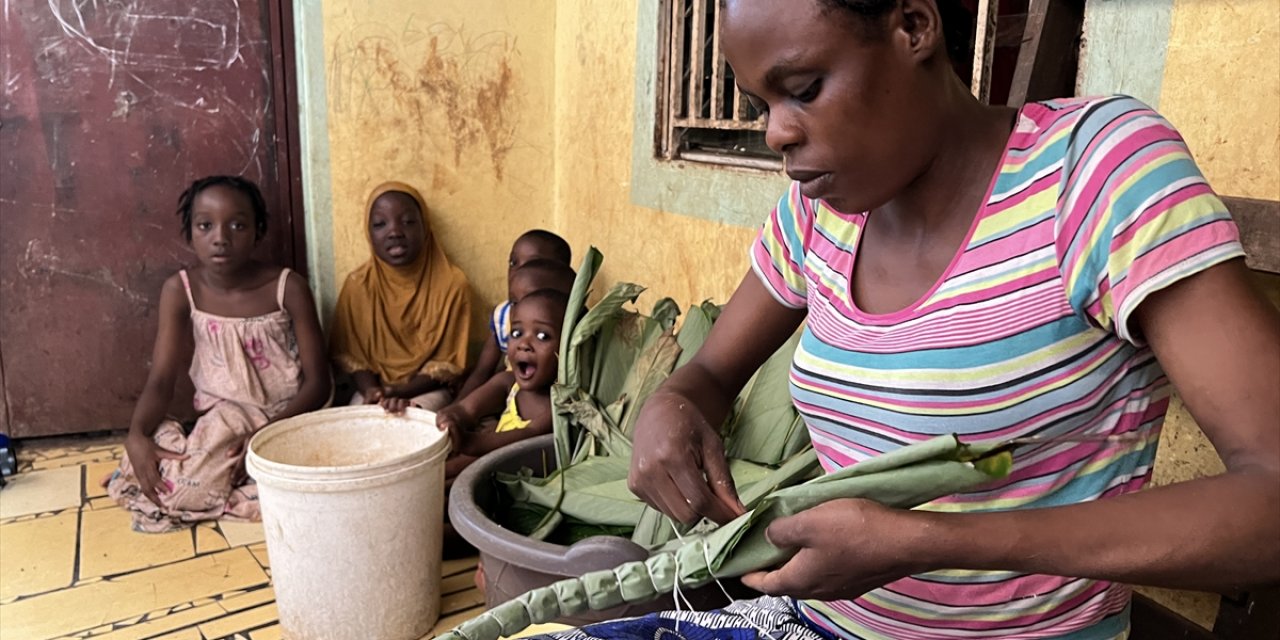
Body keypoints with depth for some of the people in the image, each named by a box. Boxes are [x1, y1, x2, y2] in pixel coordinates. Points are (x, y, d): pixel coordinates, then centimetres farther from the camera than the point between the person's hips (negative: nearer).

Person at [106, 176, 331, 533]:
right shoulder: (180, 291, -3)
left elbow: (317, 381, -9)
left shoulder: (288, 288, -10)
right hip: (220, 421, 2)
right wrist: (136, 436, -25)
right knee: (167, 488, -24)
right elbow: (161, 380, -4)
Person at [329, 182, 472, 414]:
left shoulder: (452, 283, -11)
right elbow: (348, 353, 1)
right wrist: (370, 390, -18)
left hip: (425, 391, -2)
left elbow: (447, 362, -7)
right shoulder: (358, 284, -5)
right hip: (374, 389, 2)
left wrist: (402, 392, -20)